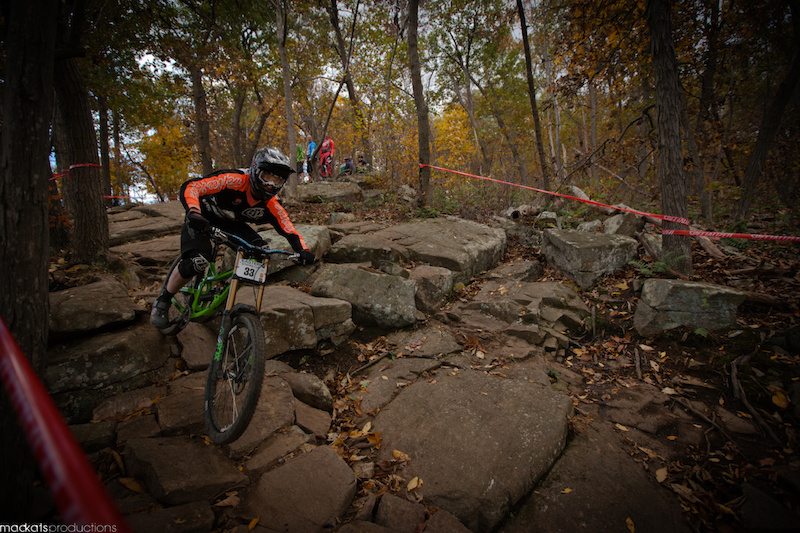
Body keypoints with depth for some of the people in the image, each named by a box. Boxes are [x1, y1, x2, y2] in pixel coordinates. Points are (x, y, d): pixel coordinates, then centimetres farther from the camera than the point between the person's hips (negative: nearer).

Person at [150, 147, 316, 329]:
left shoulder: (271, 206, -17)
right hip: (202, 218, -5)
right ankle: (162, 301, 0)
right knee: (197, 262, -26)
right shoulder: (234, 181, -31)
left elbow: (290, 230, -15)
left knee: (260, 250, -18)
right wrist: (193, 213, -53)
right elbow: (190, 187, -35)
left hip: (231, 224, 5)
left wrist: (304, 251, -35)